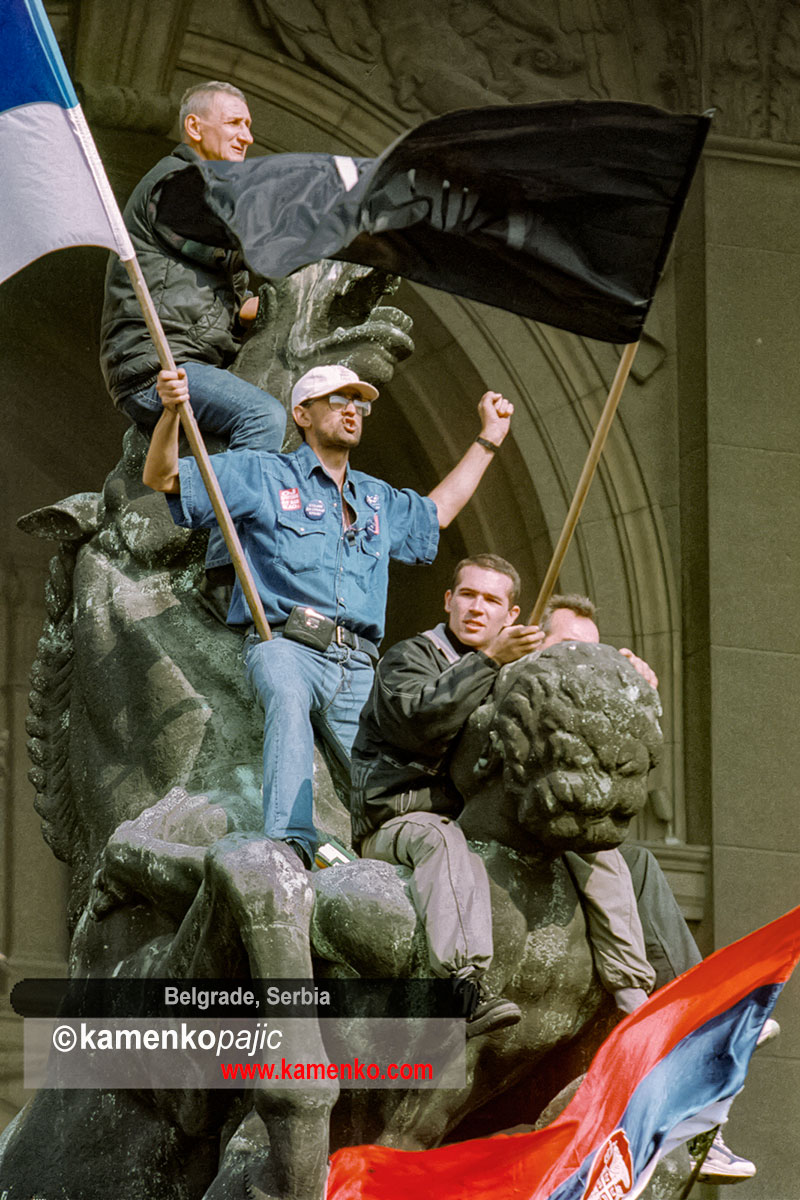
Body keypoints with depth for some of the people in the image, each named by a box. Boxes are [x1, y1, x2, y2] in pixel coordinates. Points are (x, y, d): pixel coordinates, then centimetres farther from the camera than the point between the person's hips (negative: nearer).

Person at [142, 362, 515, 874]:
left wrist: (489, 437, 53)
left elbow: (436, 511, 52)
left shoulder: (377, 500, 33)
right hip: (285, 644, -6)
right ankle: (291, 842, -54)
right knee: (288, 698, -40)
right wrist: (172, 413, -9)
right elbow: (163, 478, 10)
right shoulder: (264, 476, 15)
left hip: (357, 665, 6)